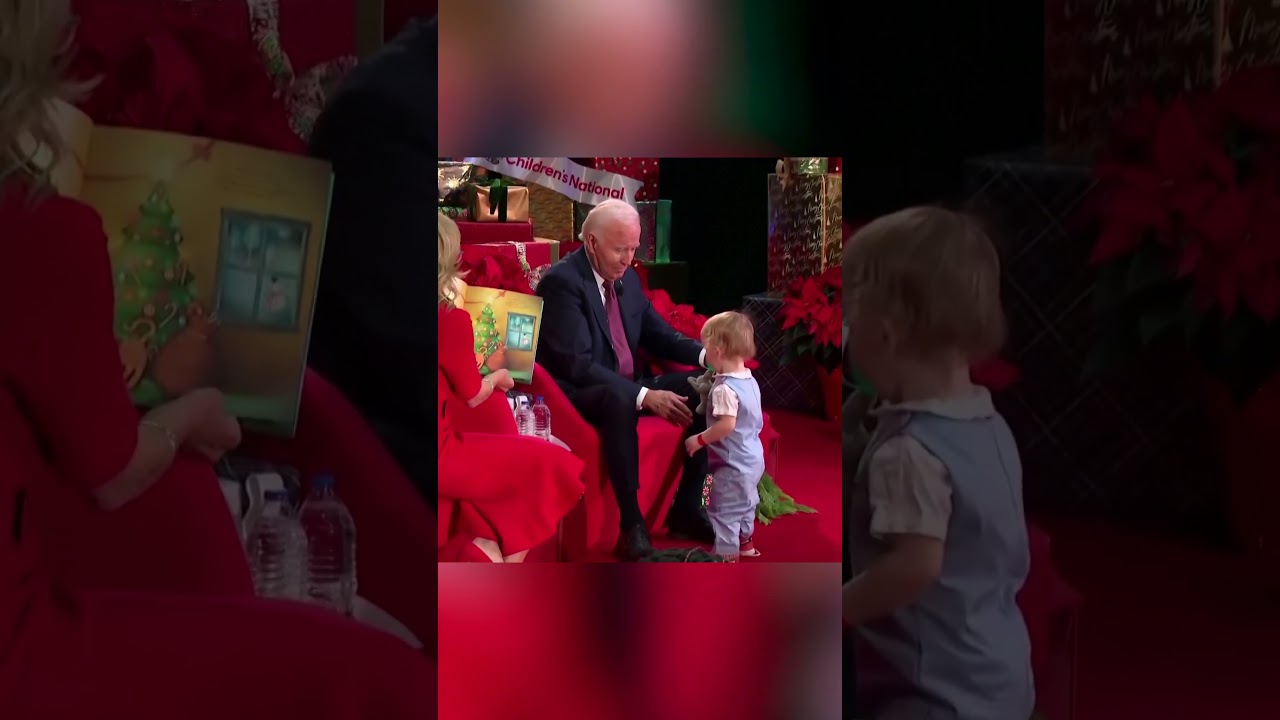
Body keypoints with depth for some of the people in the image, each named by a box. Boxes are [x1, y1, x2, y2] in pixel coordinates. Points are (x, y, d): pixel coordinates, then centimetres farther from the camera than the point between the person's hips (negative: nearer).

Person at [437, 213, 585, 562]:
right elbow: (473, 396, -4)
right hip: (438, 455, -8)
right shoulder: (451, 318, -18)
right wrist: (497, 378, 14)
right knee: (547, 463, 9)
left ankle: (484, 545, 15)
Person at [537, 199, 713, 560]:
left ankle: (686, 507, -3)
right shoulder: (561, 281, -17)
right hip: (578, 395, -9)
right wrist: (645, 395, -31)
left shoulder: (627, 276, 8)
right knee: (619, 396, -40)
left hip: (626, 388, 9)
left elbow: (658, 334, 14)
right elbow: (576, 365, -25)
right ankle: (632, 524, -33)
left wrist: (704, 353, -7)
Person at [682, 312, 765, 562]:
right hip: (752, 458, 10)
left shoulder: (724, 388, -24)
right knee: (745, 503, 27)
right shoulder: (749, 380, 4)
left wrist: (699, 440, -19)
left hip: (733, 463, -10)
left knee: (724, 511, 0)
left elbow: (726, 425, -31)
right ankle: (745, 542, 44)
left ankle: (726, 556, 6)